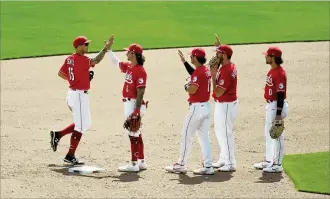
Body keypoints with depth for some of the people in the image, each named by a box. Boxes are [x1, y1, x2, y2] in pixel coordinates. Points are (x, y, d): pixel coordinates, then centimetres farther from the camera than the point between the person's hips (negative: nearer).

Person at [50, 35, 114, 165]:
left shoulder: (69, 59, 8)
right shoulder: (82, 59, -19)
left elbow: (60, 73, 16)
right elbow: (96, 61, -35)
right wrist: (106, 47, -32)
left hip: (72, 93, 9)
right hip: (80, 95, -9)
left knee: (85, 123, 20)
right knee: (80, 126, 0)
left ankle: (57, 135, 19)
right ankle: (70, 156, 6)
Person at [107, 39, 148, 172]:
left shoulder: (140, 71, -17)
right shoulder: (128, 67, 10)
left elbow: (140, 92, -20)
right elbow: (116, 62, 27)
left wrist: (137, 110, -23)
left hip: (134, 104, -10)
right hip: (128, 103, 10)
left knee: (133, 134, -6)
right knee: (136, 134, 15)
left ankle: (134, 164, -3)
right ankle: (141, 162, 23)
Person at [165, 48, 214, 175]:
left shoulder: (198, 72, -18)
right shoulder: (206, 70, 9)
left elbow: (192, 90, -25)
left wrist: (186, 86, -3)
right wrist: (184, 62, 29)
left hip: (197, 107, -9)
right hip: (206, 106, 9)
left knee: (186, 136, 0)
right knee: (204, 137, 10)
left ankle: (181, 165, 6)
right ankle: (208, 166, 7)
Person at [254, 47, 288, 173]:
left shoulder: (279, 73, -20)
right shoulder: (272, 71, 11)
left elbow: (281, 93, -22)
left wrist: (279, 114, -24)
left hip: (277, 106, -11)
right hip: (270, 105, 11)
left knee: (276, 135, -3)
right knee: (268, 134, 18)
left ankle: (277, 165, 3)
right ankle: (268, 161, 29)